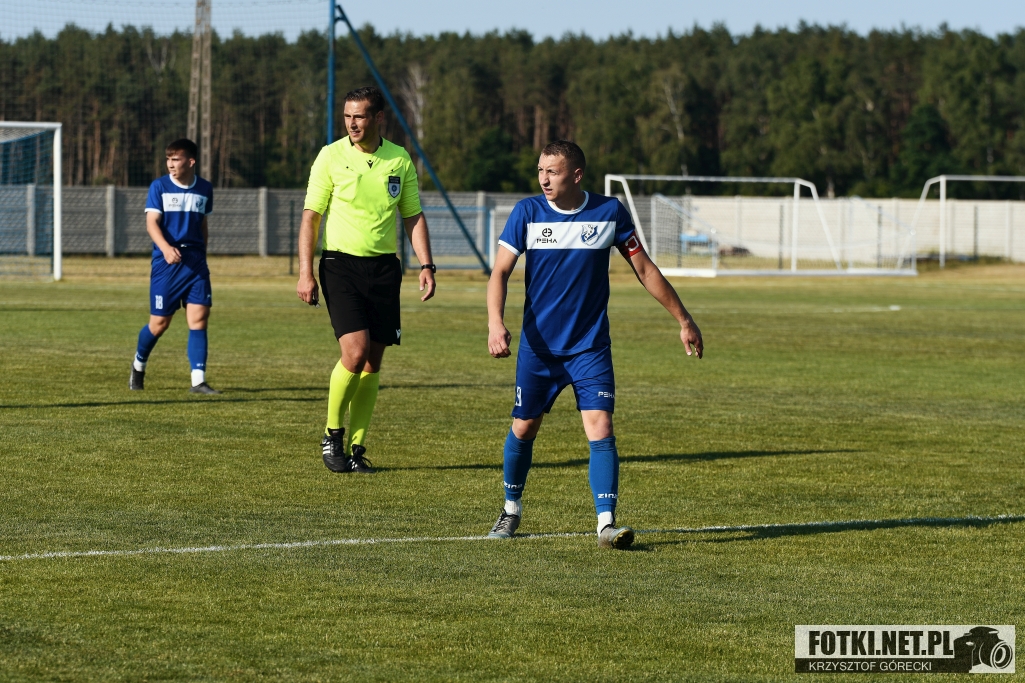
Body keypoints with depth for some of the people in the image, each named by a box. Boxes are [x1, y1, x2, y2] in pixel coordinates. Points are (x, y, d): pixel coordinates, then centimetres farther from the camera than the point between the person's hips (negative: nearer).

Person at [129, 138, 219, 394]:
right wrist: (165, 247, -29)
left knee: (199, 318, -9)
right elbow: (152, 222, -11)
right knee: (160, 322, 2)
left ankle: (198, 381, -11)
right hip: (166, 261, -2)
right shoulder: (159, 186, -2)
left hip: (195, 261, 3)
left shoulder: (204, 189, 9)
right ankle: (139, 364, 31)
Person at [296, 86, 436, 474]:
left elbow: (413, 217, 13)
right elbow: (311, 216, -2)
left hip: (384, 267, 3)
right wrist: (305, 273, -9)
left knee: (373, 362, 3)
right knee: (355, 353, -16)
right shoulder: (331, 157, -2)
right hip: (341, 263, -3)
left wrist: (426, 265, 1)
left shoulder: (400, 161, 6)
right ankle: (332, 435, 3)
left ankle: (356, 447, 11)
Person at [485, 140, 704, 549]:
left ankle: (607, 523, -16)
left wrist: (683, 320, 8)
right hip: (538, 345, 1)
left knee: (600, 430, -14)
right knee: (524, 427, 11)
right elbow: (501, 271, -5)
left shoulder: (609, 212, -4)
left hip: (590, 346, -1)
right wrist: (496, 323, -22)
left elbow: (644, 269, 5)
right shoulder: (527, 213, -5)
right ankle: (512, 508, 34)